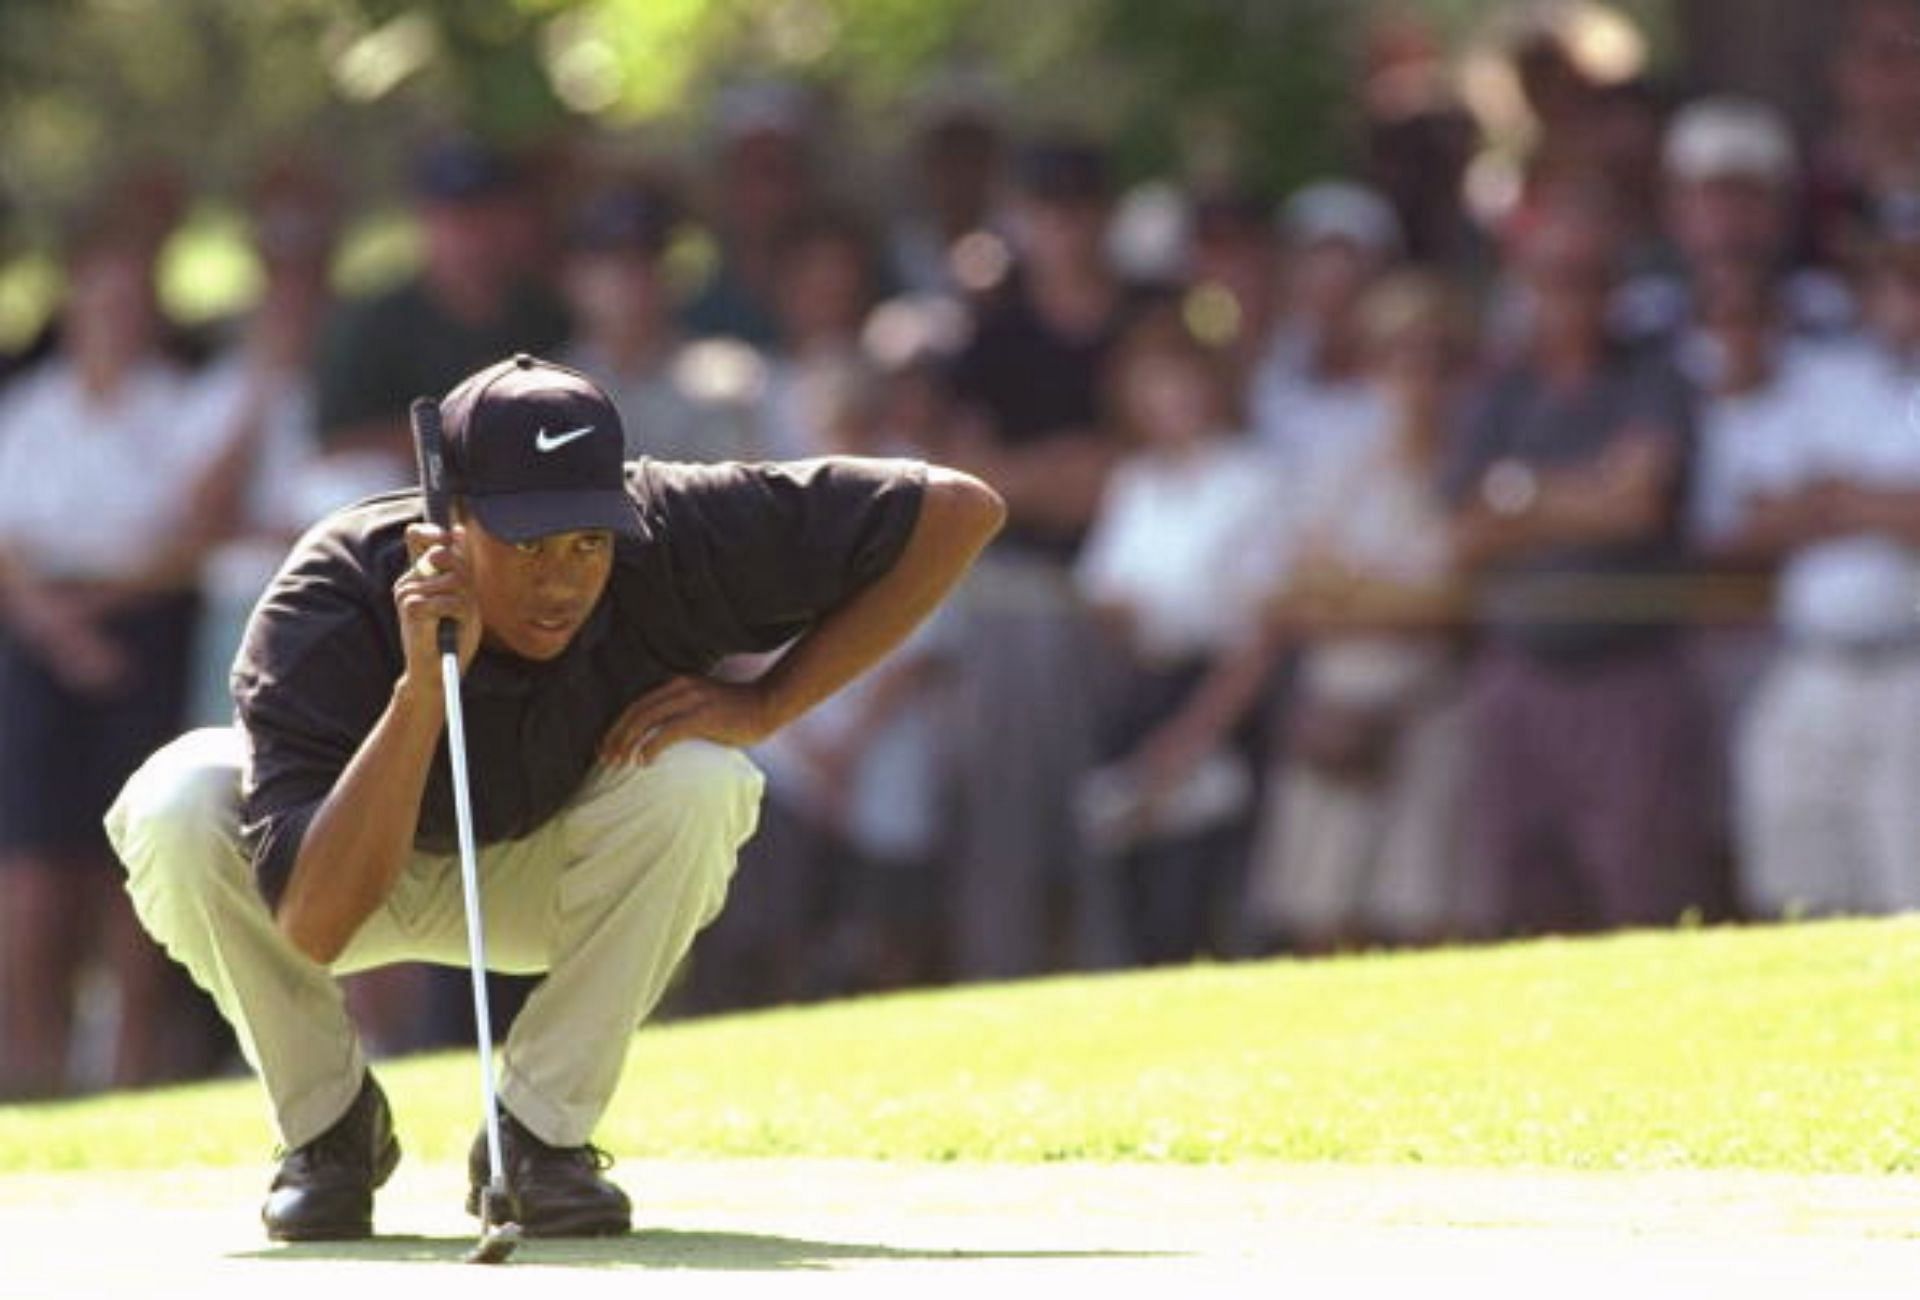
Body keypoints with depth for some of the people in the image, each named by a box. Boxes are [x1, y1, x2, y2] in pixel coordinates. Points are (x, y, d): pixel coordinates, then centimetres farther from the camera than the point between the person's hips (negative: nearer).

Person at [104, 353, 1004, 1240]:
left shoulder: (673, 537, -32)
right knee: (176, 807, -33)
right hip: (355, 854, -1)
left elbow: (959, 510, -26)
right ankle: (329, 1125, -7)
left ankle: (541, 1132, -12)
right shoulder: (330, 607, -37)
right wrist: (423, 688, -54)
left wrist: (762, 708, -29)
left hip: (547, 879, 1)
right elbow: (315, 925, -45)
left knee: (694, 779, -32)